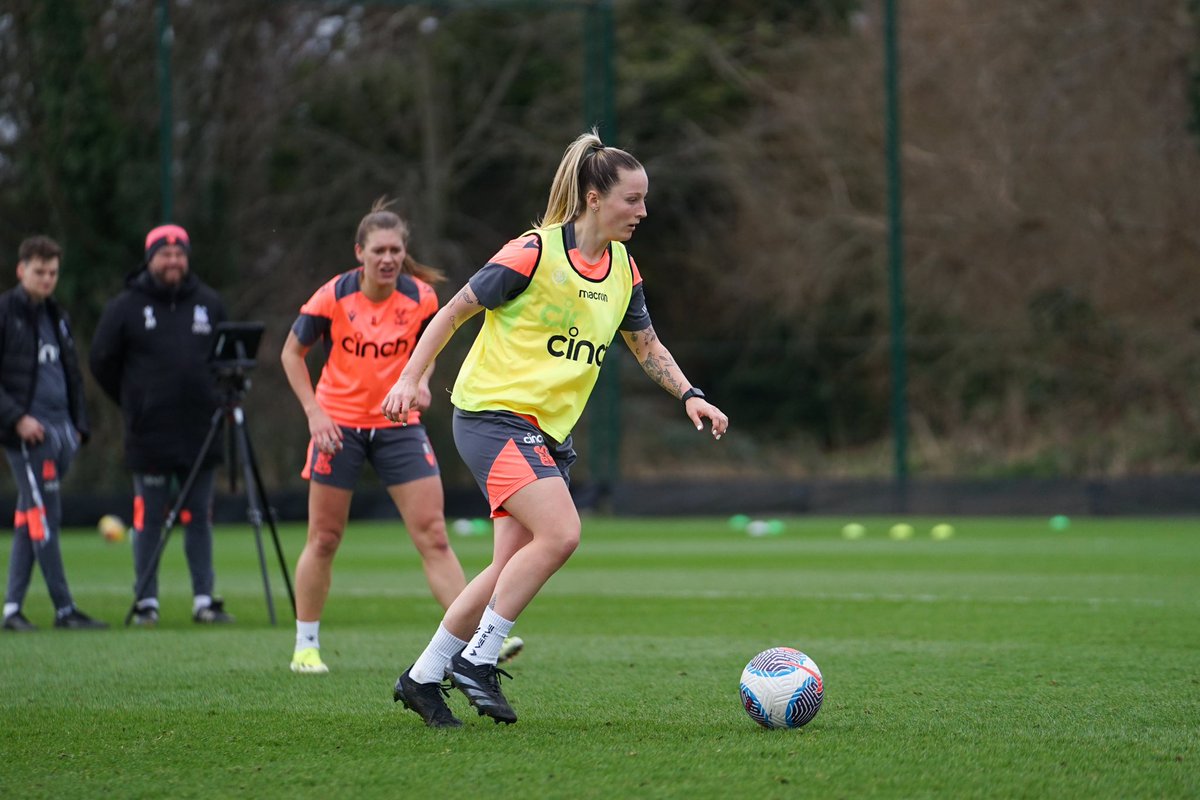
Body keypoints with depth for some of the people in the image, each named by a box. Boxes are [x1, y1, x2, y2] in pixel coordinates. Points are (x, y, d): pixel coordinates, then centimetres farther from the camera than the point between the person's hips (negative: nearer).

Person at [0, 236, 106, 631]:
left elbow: (72, 375, 24)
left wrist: (79, 425, 15)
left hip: (61, 431, 7)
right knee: (44, 518, -9)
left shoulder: (57, 316, 18)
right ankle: (64, 609, -9)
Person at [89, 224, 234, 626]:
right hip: (149, 436, -3)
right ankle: (146, 601, 5)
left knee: (199, 518, 5)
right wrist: (134, 403, 8)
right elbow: (101, 361, 7)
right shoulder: (125, 307, 0)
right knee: (148, 519, 0)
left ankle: (205, 600, 8)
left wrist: (219, 400, 10)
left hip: (201, 433, 3)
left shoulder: (209, 303, 9)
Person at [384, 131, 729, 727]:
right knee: (560, 532, -23)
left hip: (550, 432, 8)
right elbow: (456, 310, -7)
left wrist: (690, 396, 6)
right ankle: (476, 659, -11)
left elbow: (646, 346, 21)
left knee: (513, 567, 3)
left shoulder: (623, 269, 8)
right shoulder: (535, 253, -14)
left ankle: (423, 678, 16)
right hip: (492, 414, -8)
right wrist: (410, 378, -12)